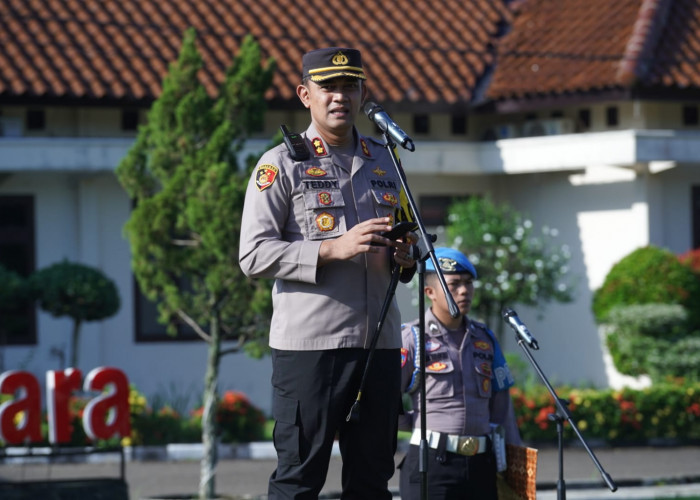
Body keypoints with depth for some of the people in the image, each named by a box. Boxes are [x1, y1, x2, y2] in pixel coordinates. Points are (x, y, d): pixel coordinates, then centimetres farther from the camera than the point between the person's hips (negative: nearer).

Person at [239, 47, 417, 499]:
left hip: (379, 341, 6)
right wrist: (333, 249, -19)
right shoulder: (282, 165, -1)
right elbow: (254, 255, -9)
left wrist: (404, 257, 4)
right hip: (309, 343, -6)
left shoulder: (384, 161, 17)